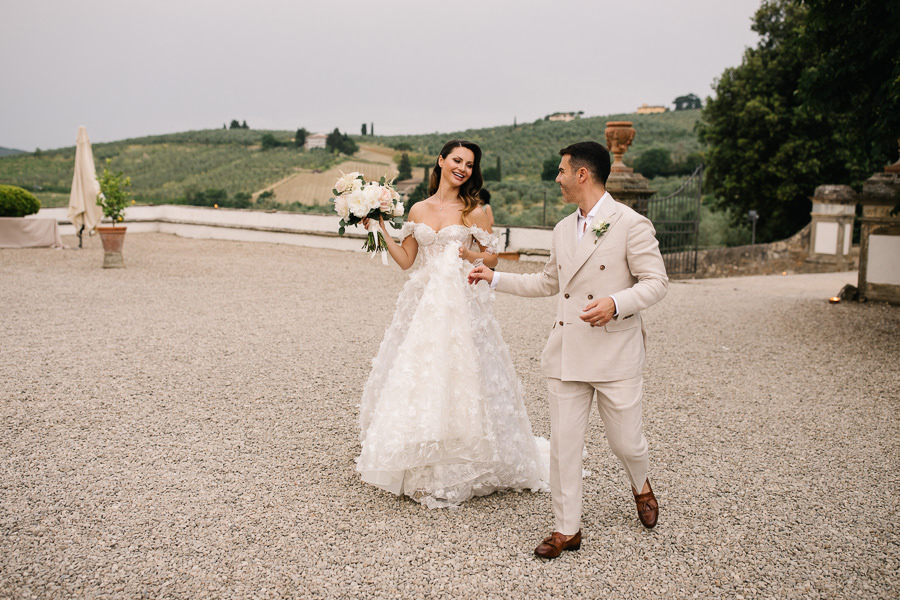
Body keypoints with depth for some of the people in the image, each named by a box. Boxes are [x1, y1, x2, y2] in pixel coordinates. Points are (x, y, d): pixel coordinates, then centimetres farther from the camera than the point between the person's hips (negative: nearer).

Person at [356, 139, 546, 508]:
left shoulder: (472, 210, 1)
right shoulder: (418, 210, 10)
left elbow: (492, 257, 4)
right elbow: (405, 260, 11)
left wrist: (473, 257, -16)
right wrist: (381, 229, 5)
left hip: (460, 303, -4)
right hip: (422, 304, 4)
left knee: (456, 378, -4)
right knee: (414, 380, 5)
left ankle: (457, 471, 9)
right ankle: (418, 467, 21)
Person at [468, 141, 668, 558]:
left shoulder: (631, 224, -7)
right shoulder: (563, 230, 13)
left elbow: (656, 282, -9)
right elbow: (547, 282, 25)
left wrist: (616, 303, -25)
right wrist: (495, 278, 24)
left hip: (615, 354, -5)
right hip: (566, 354, 5)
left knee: (624, 441, 8)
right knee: (563, 444, 5)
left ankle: (641, 486, 43)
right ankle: (566, 530, 19)